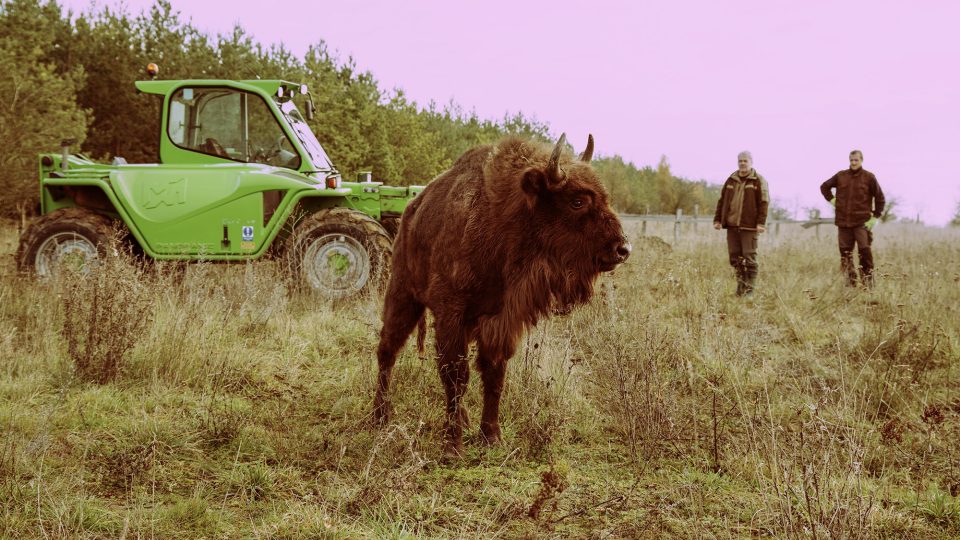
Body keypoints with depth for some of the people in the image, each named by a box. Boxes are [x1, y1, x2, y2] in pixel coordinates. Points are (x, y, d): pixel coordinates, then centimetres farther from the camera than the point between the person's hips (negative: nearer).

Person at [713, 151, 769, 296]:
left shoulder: (758, 181, 0)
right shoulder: (731, 180, 14)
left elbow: (764, 203, -6)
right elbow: (722, 201, 16)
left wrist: (761, 223, -15)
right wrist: (717, 219, 10)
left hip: (749, 226, -5)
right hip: (732, 225, 5)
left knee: (749, 256, -4)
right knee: (734, 256, 5)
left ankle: (750, 288, 1)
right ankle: (741, 283, 16)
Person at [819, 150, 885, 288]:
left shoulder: (869, 177, 0)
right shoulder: (840, 176, 8)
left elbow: (880, 198, 5)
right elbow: (824, 186, 24)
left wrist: (875, 218, 0)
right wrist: (832, 200, 11)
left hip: (862, 223, -3)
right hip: (843, 222, 3)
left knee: (865, 252, -11)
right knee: (845, 254, 4)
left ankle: (868, 283, -7)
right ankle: (851, 283, 12)